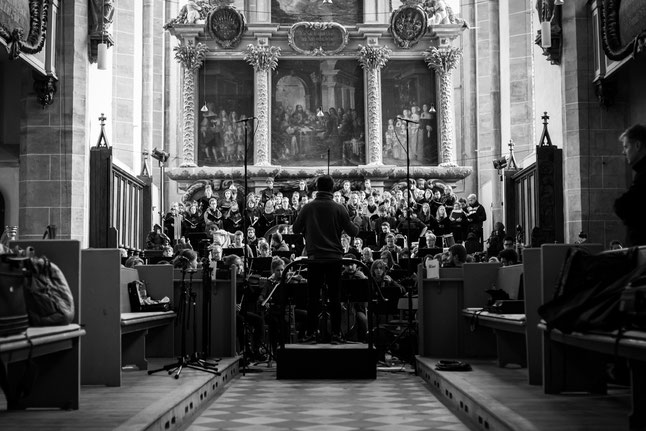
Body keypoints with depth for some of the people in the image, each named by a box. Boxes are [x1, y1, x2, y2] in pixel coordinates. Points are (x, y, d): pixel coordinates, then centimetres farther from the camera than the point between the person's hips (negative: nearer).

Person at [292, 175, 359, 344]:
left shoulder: (308, 208, -3)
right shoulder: (339, 208, -5)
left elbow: (295, 229, 7)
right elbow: (352, 231, -1)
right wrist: (357, 228, 21)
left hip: (314, 258, 0)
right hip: (334, 258, 0)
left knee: (313, 296, 8)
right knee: (334, 296, 6)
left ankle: (312, 332, 7)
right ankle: (336, 333, 5)